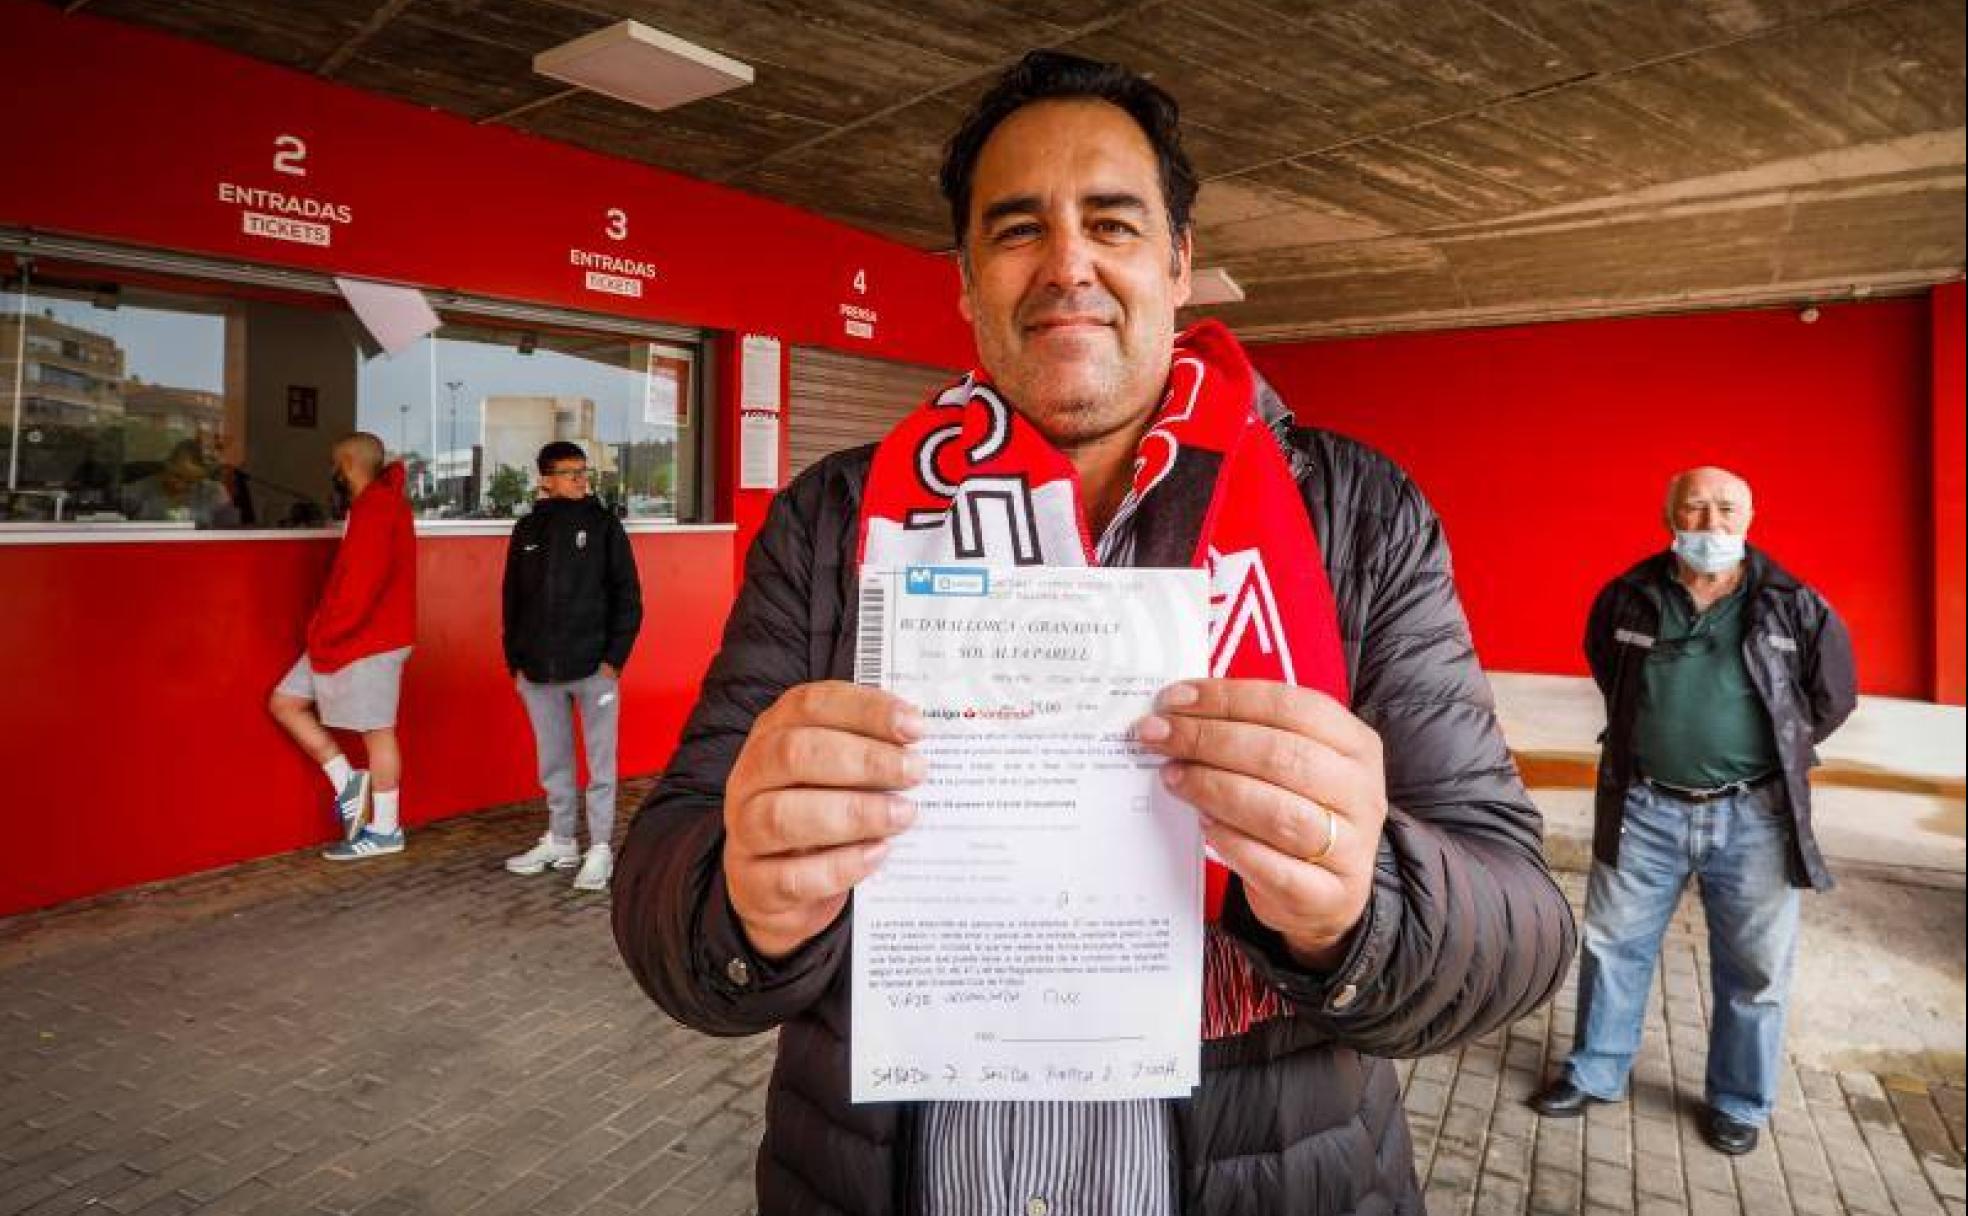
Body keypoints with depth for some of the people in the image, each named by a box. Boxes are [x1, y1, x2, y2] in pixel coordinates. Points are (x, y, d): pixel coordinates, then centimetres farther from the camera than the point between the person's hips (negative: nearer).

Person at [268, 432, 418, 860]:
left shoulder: (377, 509, -16)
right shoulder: (374, 504, 15)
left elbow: (361, 584, -22)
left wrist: (325, 633, -13)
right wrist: (325, 631, 12)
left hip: (370, 642, -10)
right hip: (347, 638, 10)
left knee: (376, 729, -1)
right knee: (284, 702, 12)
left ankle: (385, 829, 10)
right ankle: (347, 781, 14)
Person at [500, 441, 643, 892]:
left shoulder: (604, 524, -2)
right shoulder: (527, 530, 7)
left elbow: (628, 596, -4)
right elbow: (513, 599, 12)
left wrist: (615, 658, -10)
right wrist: (516, 661, 6)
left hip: (594, 667, -3)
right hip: (538, 671, 4)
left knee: (600, 762, 1)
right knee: (552, 762, 14)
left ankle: (601, 850, 9)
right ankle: (560, 841, 28)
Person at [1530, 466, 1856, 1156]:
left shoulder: (1795, 606, -2)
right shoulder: (1628, 598, -1)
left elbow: (1833, 697, 12)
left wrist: (1776, 754, 10)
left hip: (1753, 814, 0)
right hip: (1644, 808, 1)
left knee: (1755, 967, 11)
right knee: (1613, 946, 11)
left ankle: (1738, 1102, 31)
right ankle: (1595, 1074, 29)